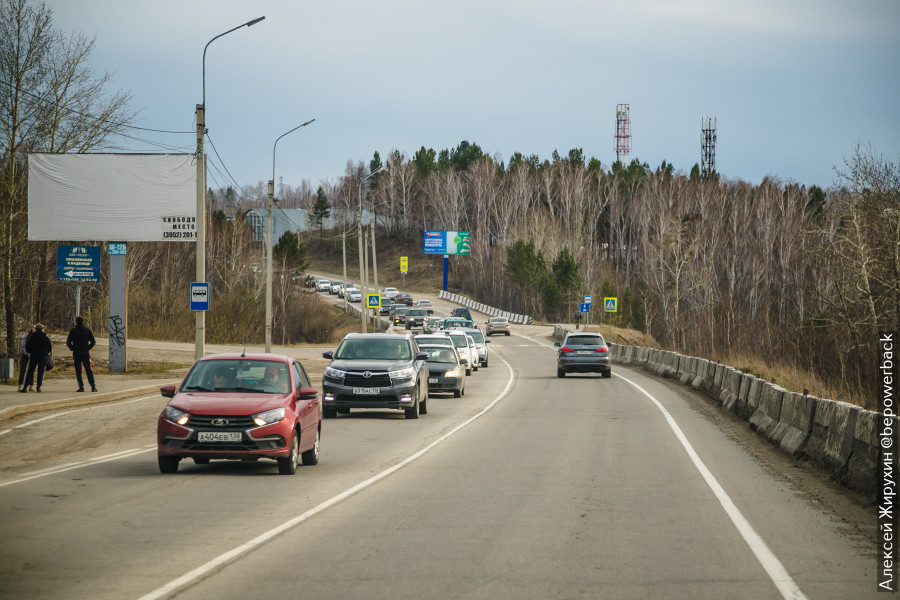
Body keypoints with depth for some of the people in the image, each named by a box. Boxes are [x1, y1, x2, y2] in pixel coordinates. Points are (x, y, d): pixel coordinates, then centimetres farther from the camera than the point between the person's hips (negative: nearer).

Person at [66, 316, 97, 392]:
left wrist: (73, 349, 6)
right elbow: (93, 342, -1)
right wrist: (88, 348, 5)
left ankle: (81, 386, -4)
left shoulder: (73, 331, -1)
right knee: (89, 370, 5)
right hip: (85, 353, 1)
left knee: (78, 370, 3)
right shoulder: (88, 330, 3)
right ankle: (93, 386, -1)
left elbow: (68, 343, -5)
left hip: (76, 354, -1)